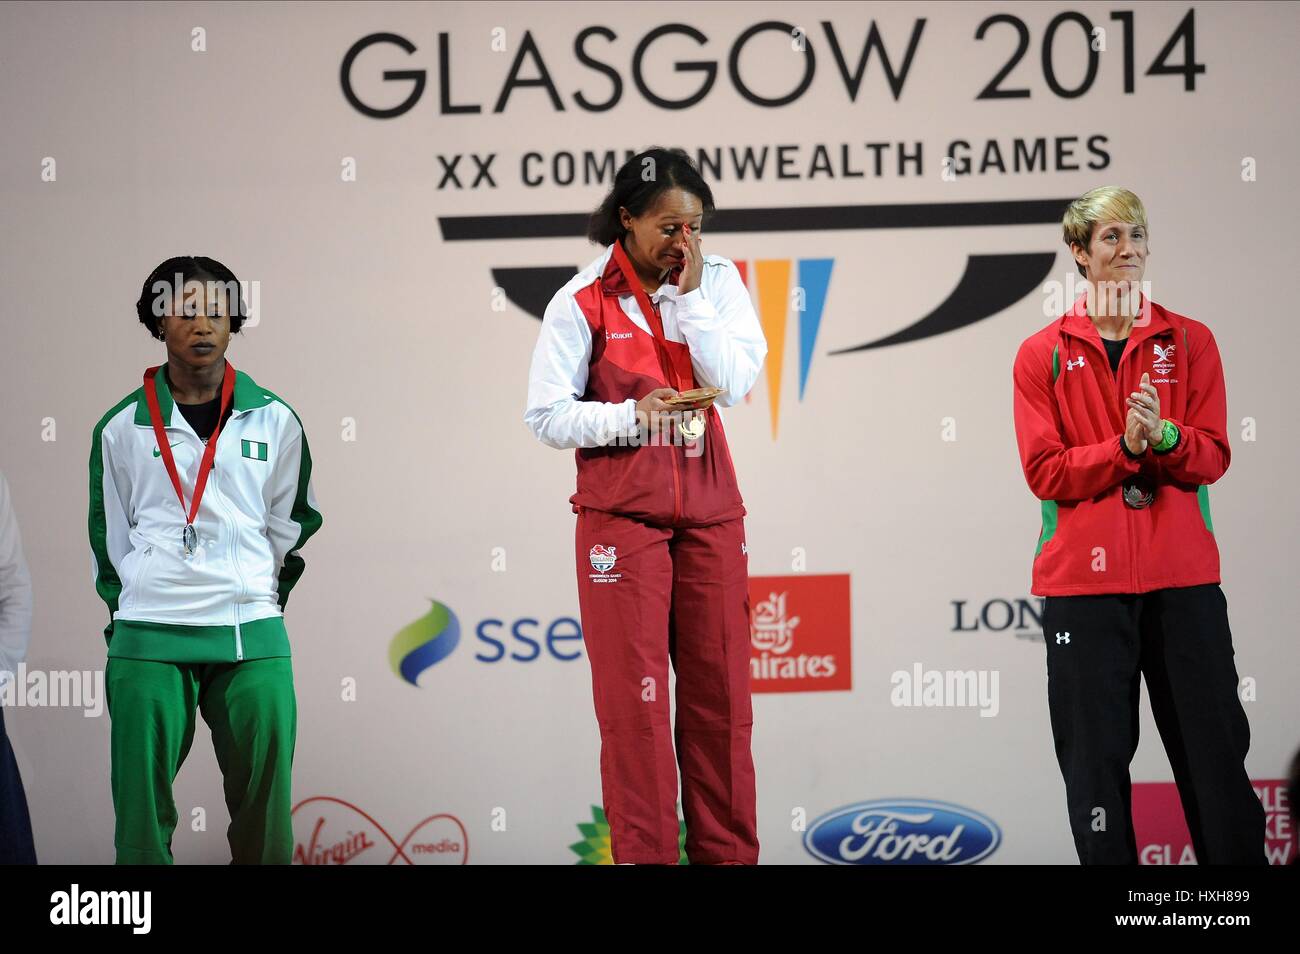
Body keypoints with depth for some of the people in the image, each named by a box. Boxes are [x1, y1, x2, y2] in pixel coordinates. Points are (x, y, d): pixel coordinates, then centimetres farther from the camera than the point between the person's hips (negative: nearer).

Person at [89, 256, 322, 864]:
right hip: (147, 638, -1)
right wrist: (130, 609, 9)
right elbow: (110, 535, 13)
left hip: (253, 637, 1)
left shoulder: (273, 421, 9)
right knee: (142, 800, -4)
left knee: (264, 803, 0)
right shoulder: (123, 427, 7)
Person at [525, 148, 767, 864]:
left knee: (720, 693, 5)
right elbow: (546, 415, -6)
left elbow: (735, 382, -6)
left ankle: (727, 852, 11)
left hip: (709, 510, 3)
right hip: (622, 515, -3)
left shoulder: (718, 282, 6)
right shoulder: (583, 302, -3)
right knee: (635, 698, -5)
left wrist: (690, 295, -10)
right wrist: (632, 415, -18)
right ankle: (643, 855, -1)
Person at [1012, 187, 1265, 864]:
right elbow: (1045, 472, -4)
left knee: (1214, 746, 1)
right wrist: (1125, 447, -18)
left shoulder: (1189, 342, 8)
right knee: (1096, 757, 1)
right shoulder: (1042, 355, 5)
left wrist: (1163, 436, -20)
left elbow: (1212, 457, 1)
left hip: (1183, 578, 1)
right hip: (1084, 579, -1)